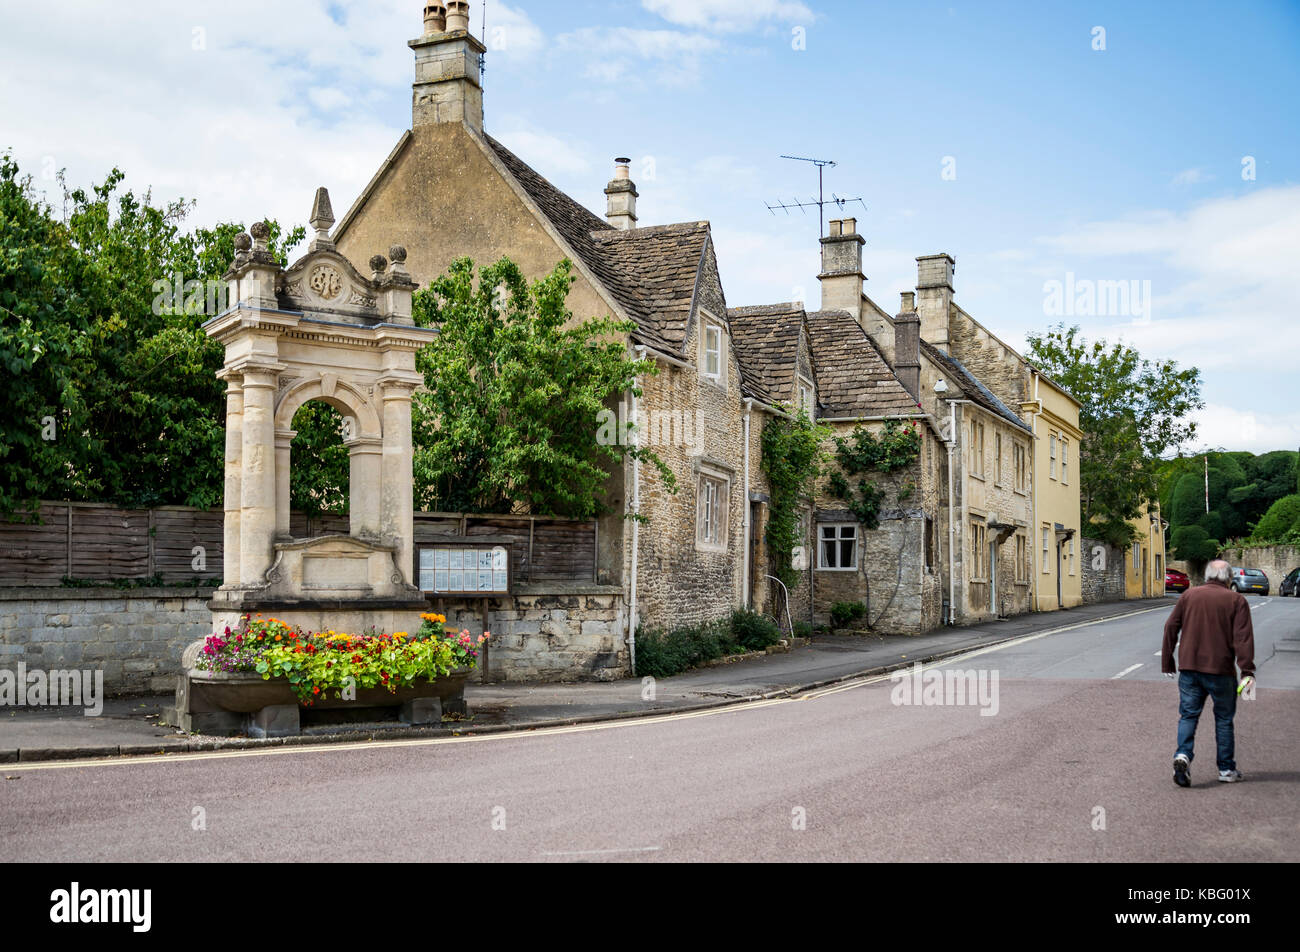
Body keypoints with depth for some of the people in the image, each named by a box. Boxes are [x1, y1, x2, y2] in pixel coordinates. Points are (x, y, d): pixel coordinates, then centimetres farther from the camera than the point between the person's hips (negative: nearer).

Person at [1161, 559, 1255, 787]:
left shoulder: (1188, 595, 6)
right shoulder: (1236, 601, -1)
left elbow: (1171, 628, 6)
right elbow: (1243, 638, -10)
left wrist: (1167, 662, 13)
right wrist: (1247, 671, -13)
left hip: (1189, 668, 2)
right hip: (1220, 670, -2)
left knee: (1188, 715, 6)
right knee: (1224, 719, 11)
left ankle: (1183, 755, -16)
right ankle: (1227, 769, 17)